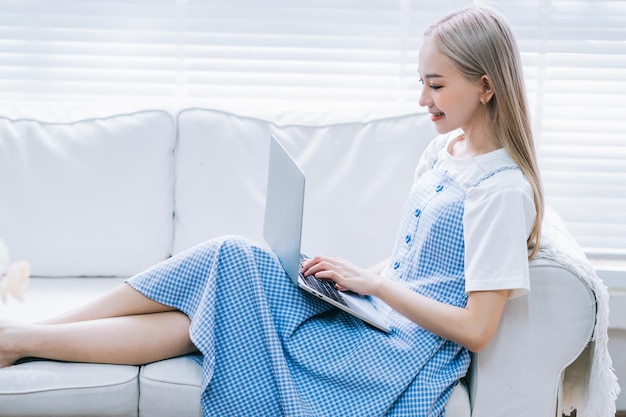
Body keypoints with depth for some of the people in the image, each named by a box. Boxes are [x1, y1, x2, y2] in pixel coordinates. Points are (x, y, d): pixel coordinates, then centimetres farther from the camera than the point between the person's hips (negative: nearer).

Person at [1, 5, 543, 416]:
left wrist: (375, 283, -16)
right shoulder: (443, 149, 12)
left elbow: (476, 329, -18)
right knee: (234, 259, -13)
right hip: (371, 313, 8)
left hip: (402, 351, -8)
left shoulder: (504, 191, -15)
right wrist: (354, 276, 4)